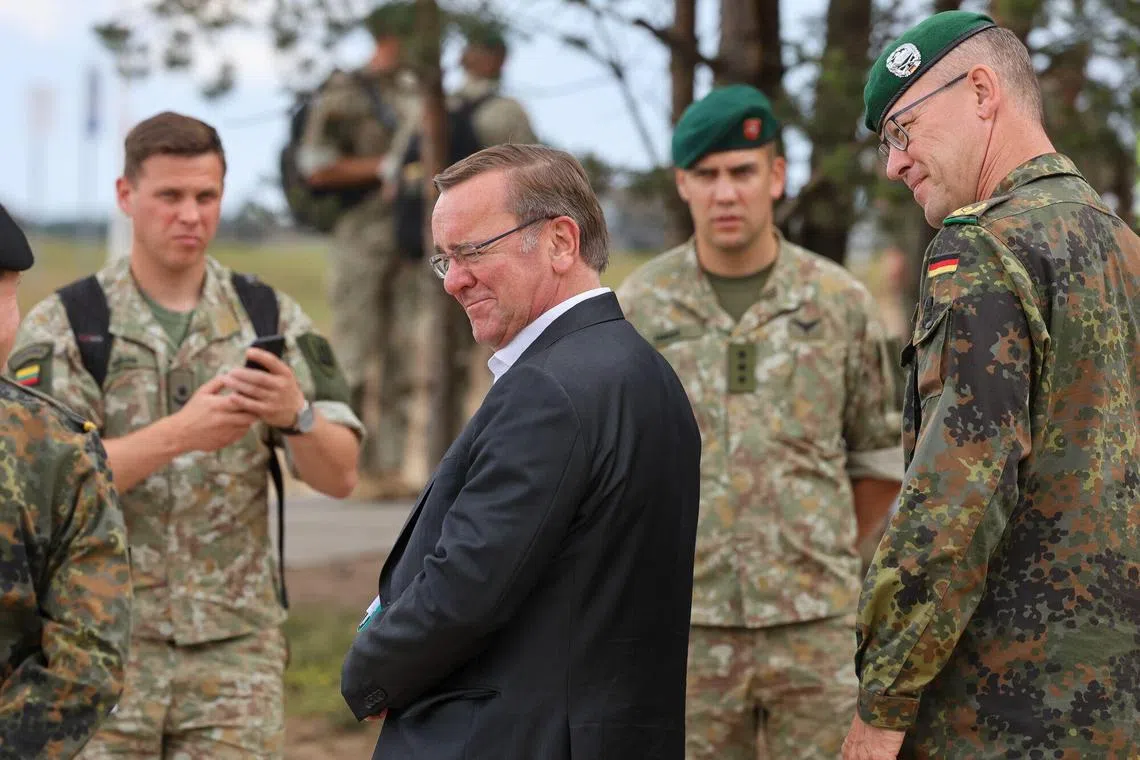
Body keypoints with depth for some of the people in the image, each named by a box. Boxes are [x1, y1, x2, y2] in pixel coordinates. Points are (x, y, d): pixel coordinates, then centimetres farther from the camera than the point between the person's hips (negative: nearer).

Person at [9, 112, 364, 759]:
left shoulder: (273, 320, 6)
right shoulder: (62, 328, -1)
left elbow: (340, 476, 1)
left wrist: (296, 414, -21)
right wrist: (179, 433, -26)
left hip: (236, 643, 2)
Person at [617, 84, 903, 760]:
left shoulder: (839, 301, 1)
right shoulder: (641, 307, 1)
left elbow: (879, 455, 12)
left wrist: (829, 558, 12)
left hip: (816, 627, 0)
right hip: (691, 628, 0)